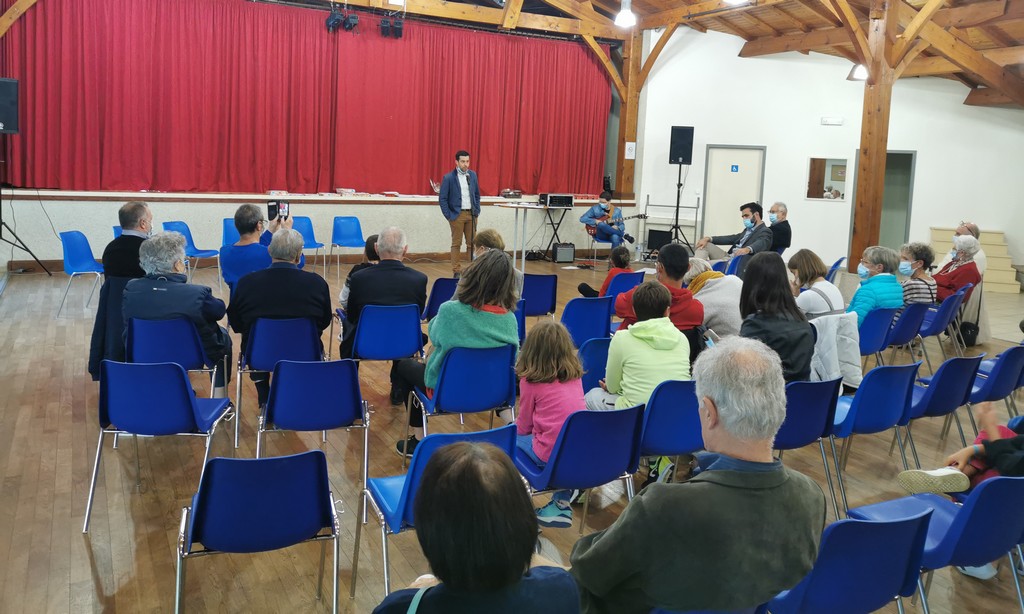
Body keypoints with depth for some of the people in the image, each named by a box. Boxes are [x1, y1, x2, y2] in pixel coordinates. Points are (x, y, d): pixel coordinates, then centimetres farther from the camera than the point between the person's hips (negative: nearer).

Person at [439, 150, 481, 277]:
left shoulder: (473, 175, 7)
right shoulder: (449, 178, -6)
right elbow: (442, 198, -4)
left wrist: (477, 211, 7)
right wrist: (448, 215, -8)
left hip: (471, 214, 4)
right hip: (457, 215, -4)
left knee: (472, 243, 6)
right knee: (456, 244, 3)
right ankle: (456, 271, 8)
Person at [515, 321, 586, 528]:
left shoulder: (530, 381, -7)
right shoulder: (575, 374, 7)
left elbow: (523, 427, 2)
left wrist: (515, 426, 25)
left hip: (551, 455, -5)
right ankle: (562, 501, 16)